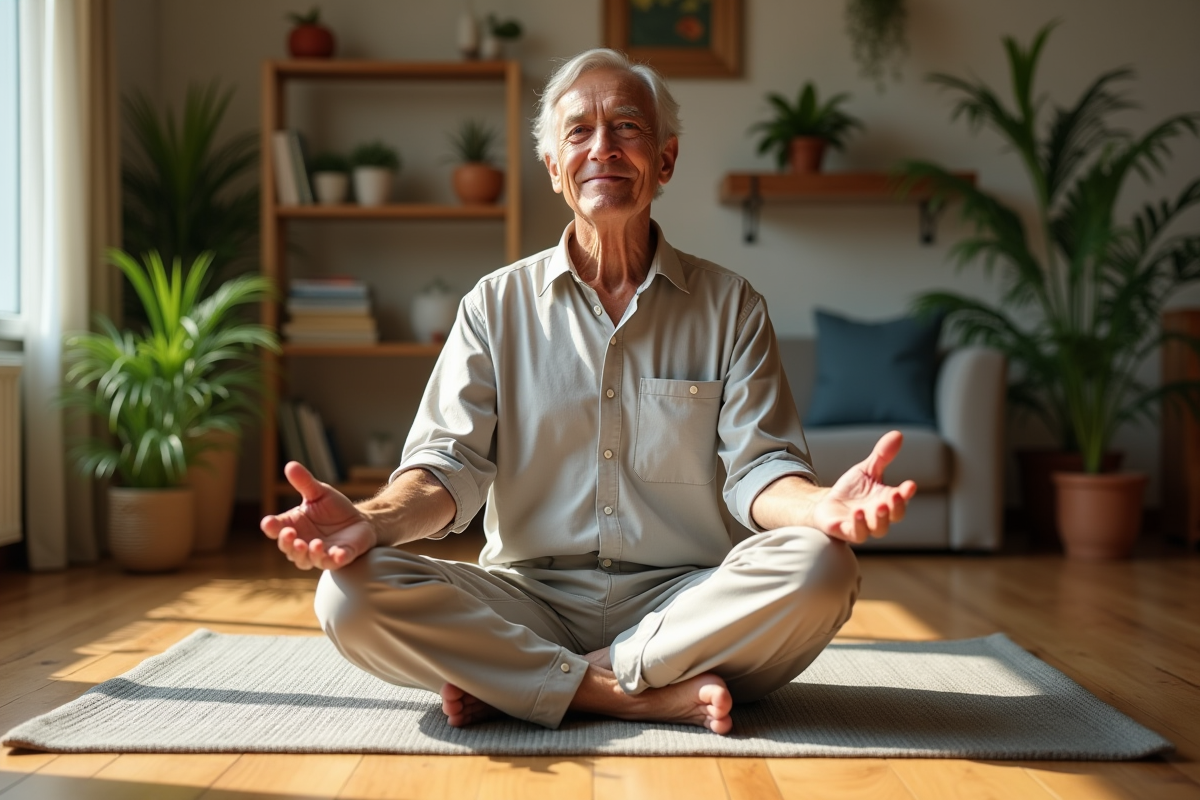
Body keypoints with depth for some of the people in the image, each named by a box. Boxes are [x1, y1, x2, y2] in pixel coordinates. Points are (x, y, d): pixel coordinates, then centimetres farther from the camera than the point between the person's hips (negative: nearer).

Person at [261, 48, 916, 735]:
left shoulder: (730, 306, 7)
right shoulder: (497, 305, 9)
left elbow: (758, 468, -2)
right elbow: (452, 460, -1)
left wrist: (820, 507, -28)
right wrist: (373, 520, -25)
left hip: (686, 601, 0)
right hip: (531, 600, 1)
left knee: (820, 567, -31)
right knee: (351, 595, -25)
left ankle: (512, 686, -20)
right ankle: (661, 696, -23)